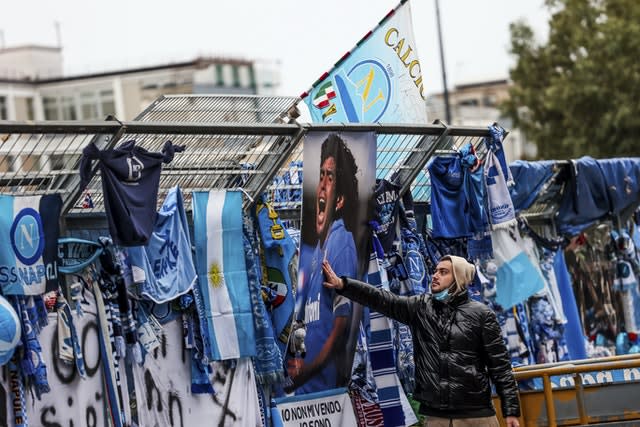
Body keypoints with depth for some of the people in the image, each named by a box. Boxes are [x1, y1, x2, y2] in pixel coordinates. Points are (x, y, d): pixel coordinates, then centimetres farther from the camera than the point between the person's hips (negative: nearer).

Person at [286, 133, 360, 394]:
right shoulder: (316, 250, 17)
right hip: (303, 383, 8)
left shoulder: (343, 243, -10)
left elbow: (342, 321, -16)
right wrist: (295, 363, 8)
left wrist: (310, 368, -17)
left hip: (327, 380, -8)